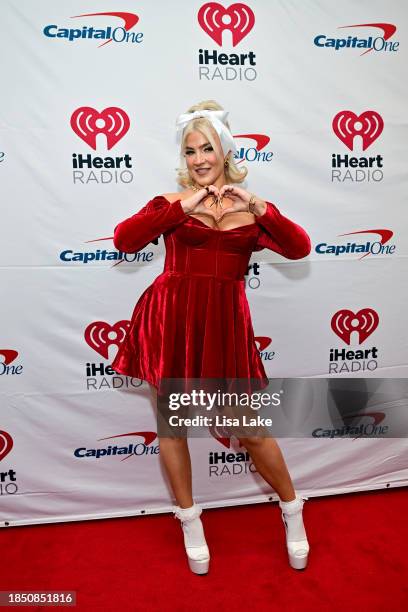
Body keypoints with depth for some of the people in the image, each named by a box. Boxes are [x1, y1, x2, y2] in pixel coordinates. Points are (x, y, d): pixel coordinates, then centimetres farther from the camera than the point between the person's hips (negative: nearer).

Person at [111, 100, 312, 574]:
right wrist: (184, 207, -14)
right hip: (171, 320, 1)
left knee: (250, 429, 6)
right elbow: (124, 239, -10)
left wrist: (256, 206, -14)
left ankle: (293, 512, 33)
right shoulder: (170, 204, 6)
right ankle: (190, 521, 33)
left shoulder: (251, 211, 11)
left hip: (224, 323, 0)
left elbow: (299, 249, -2)